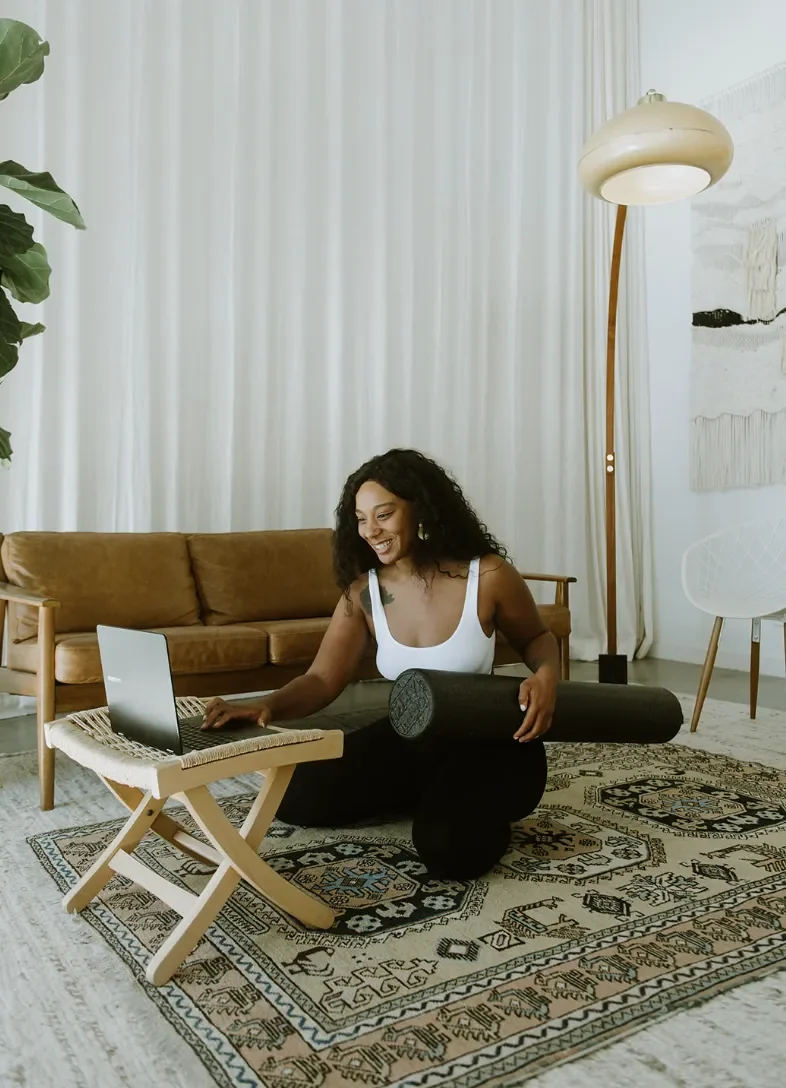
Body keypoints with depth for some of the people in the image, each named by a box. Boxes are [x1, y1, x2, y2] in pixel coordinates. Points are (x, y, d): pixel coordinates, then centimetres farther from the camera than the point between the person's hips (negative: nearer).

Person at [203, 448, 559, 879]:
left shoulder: (487, 575, -17)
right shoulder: (363, 592, -8)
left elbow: (536, 638, 2)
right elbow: (322, 680, -13)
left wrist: (546, 675, -22)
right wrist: (265, 706, -34)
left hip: (492, 743, -4)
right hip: (409, 739, 5)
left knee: (448, 848, -30)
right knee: (296, 797, -7)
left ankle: (480, 809, 7)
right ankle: (427, 796, 11)